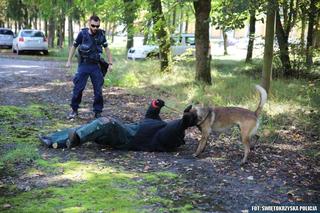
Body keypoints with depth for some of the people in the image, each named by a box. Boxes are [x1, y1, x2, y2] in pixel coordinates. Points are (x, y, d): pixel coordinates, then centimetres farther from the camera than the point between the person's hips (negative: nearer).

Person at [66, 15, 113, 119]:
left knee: (98, 90, 2)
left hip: (96, 66, 1)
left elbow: (106, 49, 9)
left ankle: (98, 112, 14)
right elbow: (74, 46, 6)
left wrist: (110, 63, 4)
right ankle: (74, 110, 14)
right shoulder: (82, 33, -6)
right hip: (83, 65, -1)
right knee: (78, 88, -1)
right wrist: (69, 61, 5)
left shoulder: (101, 34, -2)